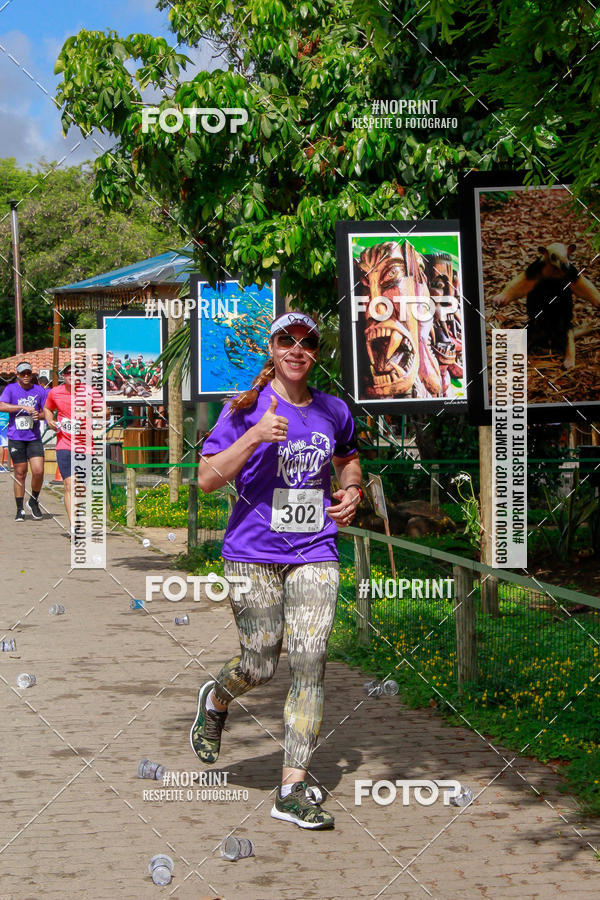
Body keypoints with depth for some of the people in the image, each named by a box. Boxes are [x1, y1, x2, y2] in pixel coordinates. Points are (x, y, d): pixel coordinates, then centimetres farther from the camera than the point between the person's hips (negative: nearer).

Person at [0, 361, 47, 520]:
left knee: (38, 471, -10)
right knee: (20, 474, 1)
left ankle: (33, 501, 15)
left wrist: (39, 415, -9)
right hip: (16, 438, -2)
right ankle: (20, 510, 10)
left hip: (34, 437, 2)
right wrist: (23, 407, -22)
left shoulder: (39, 391, 8)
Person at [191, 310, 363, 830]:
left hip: (315, 553, 3)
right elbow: (208, 479, -11)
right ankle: (216, 700, 38)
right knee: (260, 665, 1)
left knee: (310, 664, -7)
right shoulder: (246, 409, -4)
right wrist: (255, 436, -22)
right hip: (254, 553, -3)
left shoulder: (334, 411, 9)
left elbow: (348, 458, 30)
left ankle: (294, 788, -3)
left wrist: (351, 489, 8)